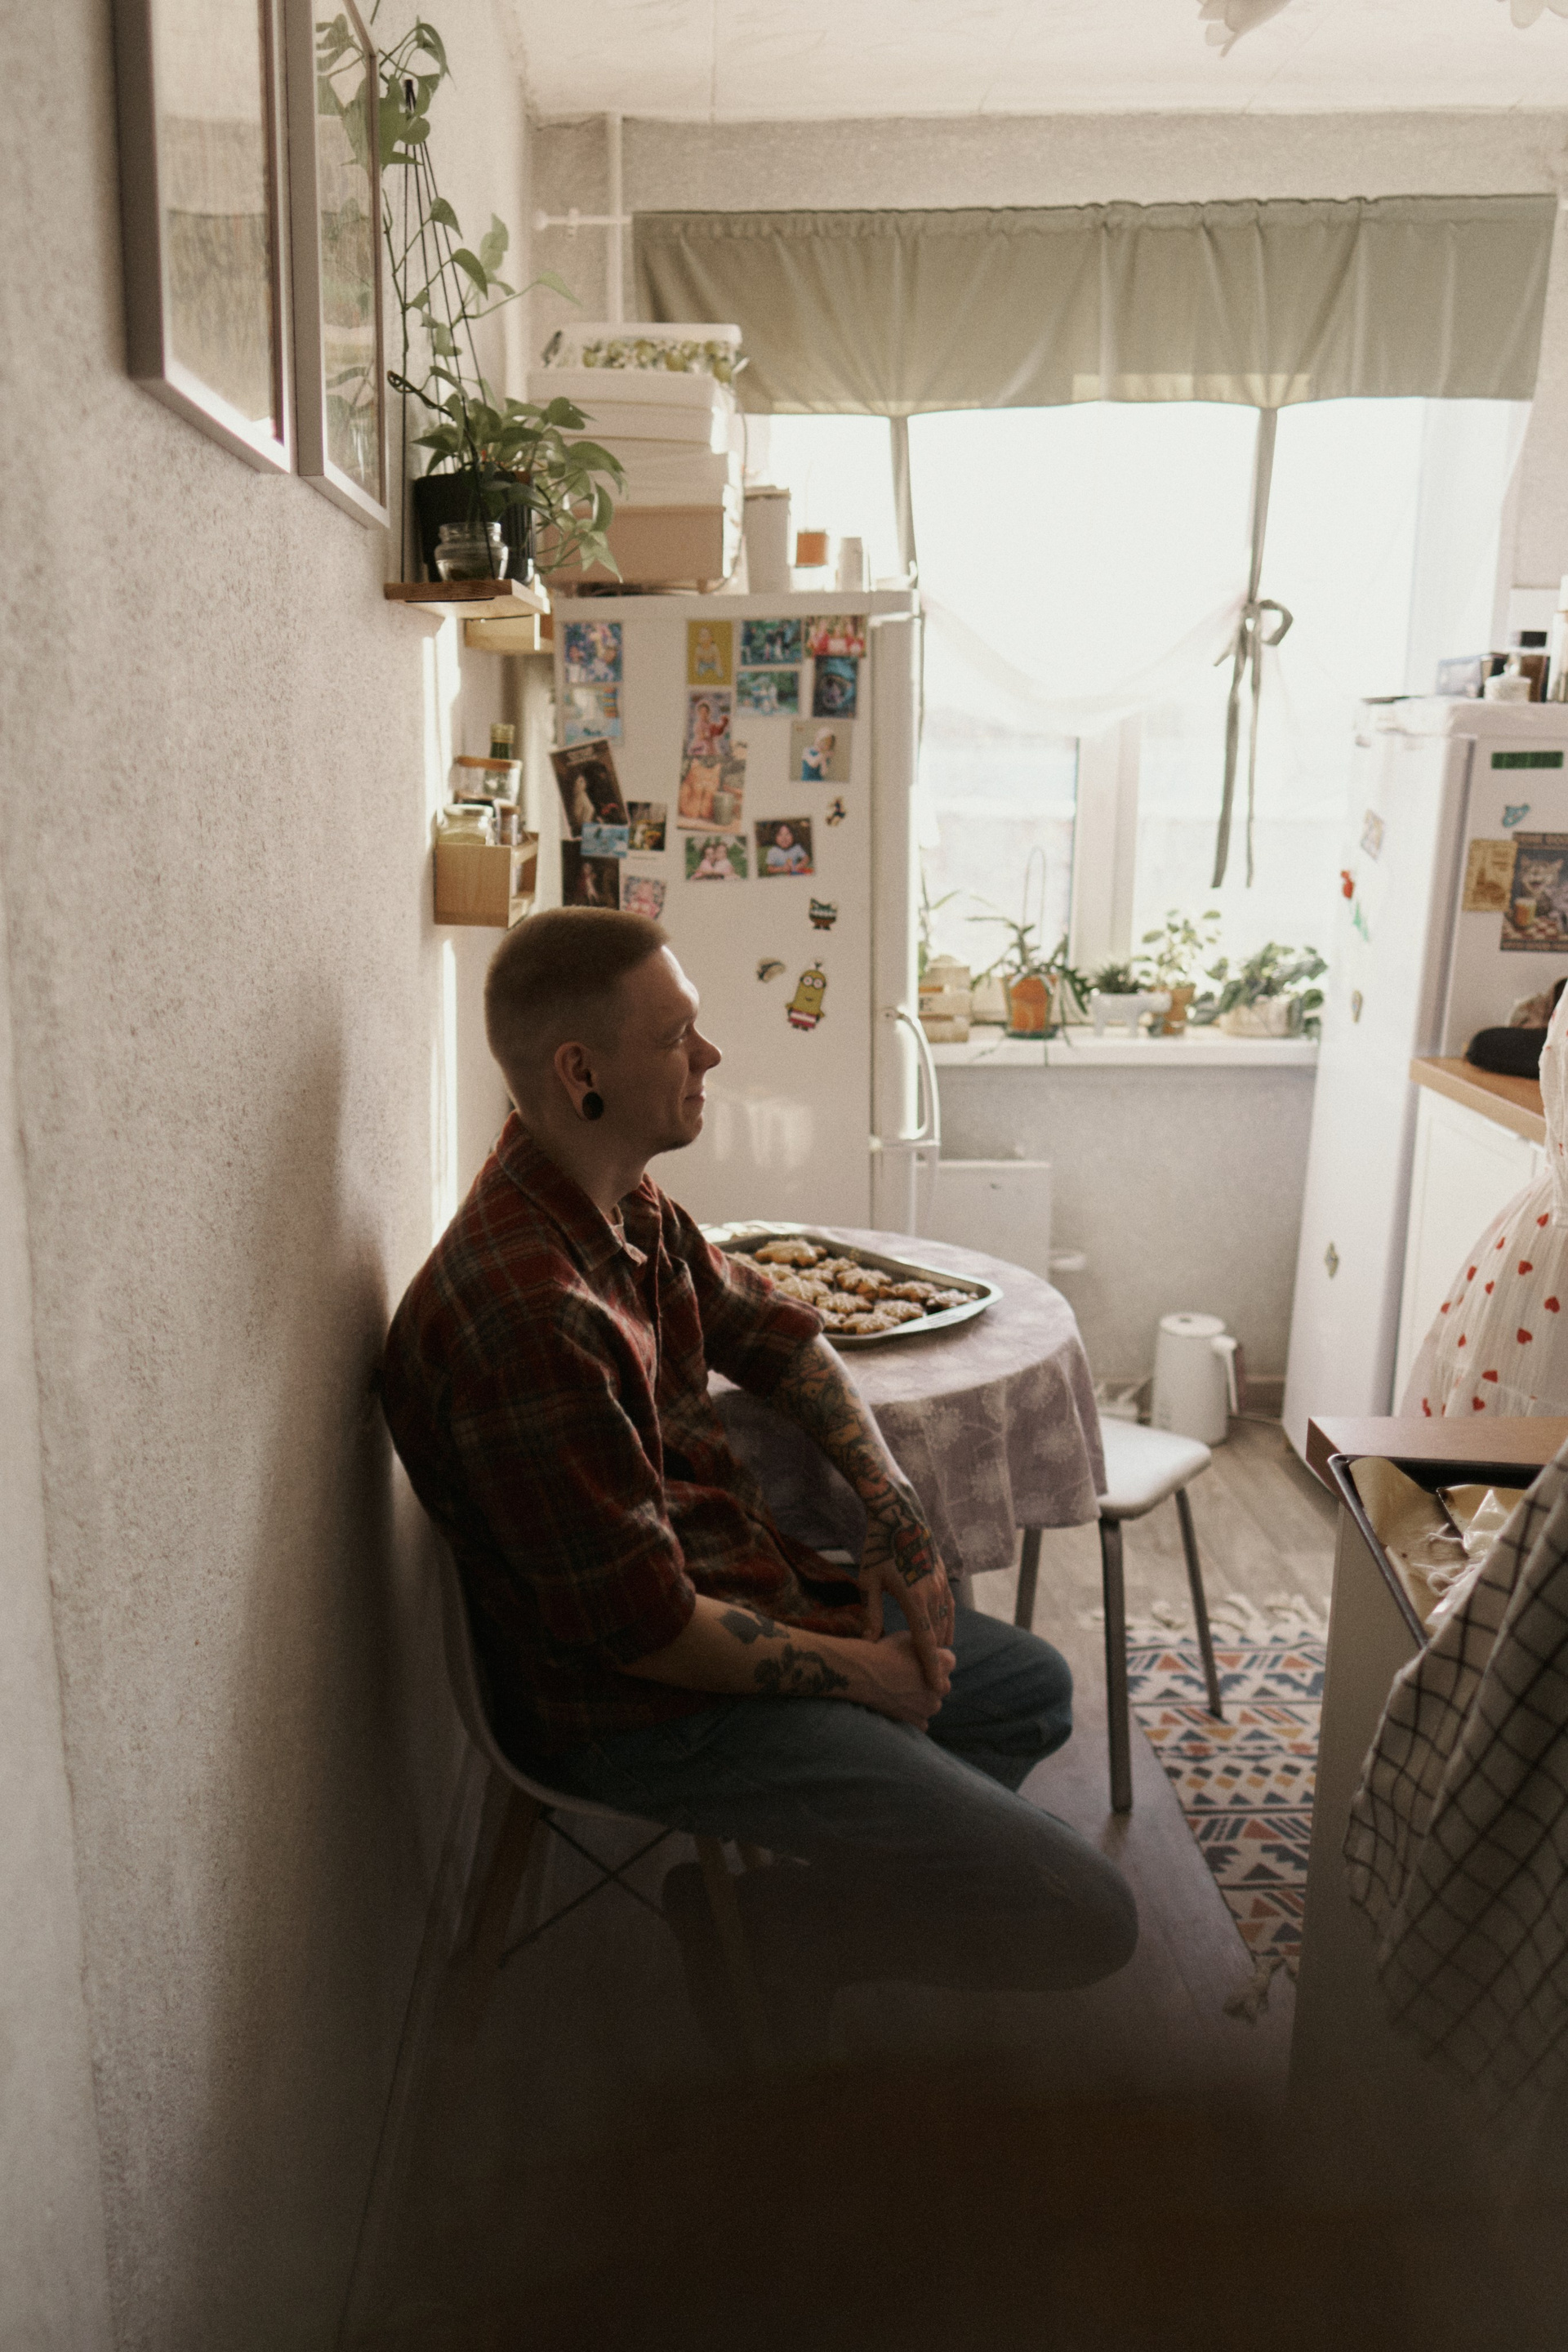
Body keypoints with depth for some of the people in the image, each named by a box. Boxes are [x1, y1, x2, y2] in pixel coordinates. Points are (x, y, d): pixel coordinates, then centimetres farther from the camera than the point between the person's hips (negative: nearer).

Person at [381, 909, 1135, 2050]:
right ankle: (747, 1923, 4)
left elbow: (773, 1331, 14)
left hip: (745, 1592, 10)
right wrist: (865, 1671, -12)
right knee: (1086, 1914, -11)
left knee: (1034, 1689, 25)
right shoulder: (527, 1315, -31)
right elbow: (647, 1628, -27)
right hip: (652, 1705, -9)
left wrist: (894, 1509, 1)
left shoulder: (627, 1204, 0)